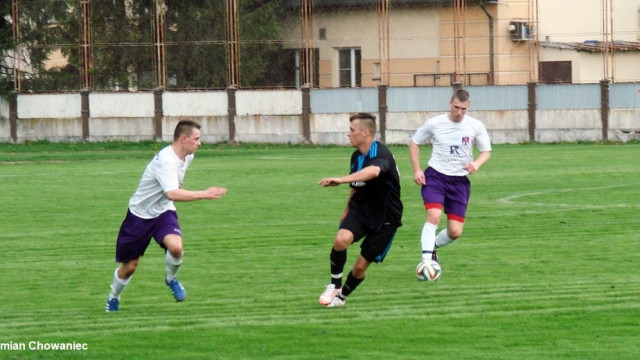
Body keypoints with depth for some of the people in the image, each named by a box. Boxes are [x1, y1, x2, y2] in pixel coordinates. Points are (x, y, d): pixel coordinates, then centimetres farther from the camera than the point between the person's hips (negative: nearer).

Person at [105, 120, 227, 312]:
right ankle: (113, 298, 34)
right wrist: (203, 195, -48)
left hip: (164, 212, 5)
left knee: (175, 247, -26)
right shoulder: (166, 160, -31)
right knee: (129, 266, 5)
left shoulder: (188, 156, -3)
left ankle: (171, 278, 5)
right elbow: (172, 193, -45)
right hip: (140, 215, -5)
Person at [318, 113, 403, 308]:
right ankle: (335, 285, -6)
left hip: (384, 218, -5)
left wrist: (342, 179, -58)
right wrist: (346, 210, 29)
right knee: (341, 239, -26)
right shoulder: (356, 157, 3)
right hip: (360, 209, 5)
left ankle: (341, 296, 28)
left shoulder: (380, 153, -23)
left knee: (360, 266, 0)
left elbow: (373, 171, -48)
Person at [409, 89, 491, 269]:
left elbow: (486, 152, 7)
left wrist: (476, 164, -15)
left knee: (455, 232, -1)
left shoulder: (476, 126, -3)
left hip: (460, 180, 2)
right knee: (434, 215, -27)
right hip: (435, 176, -2)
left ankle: (432, 247, 31)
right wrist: (417, 170, -3)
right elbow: (414, 143, 8)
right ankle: (426, 260, -24)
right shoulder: (434, 124, -6)